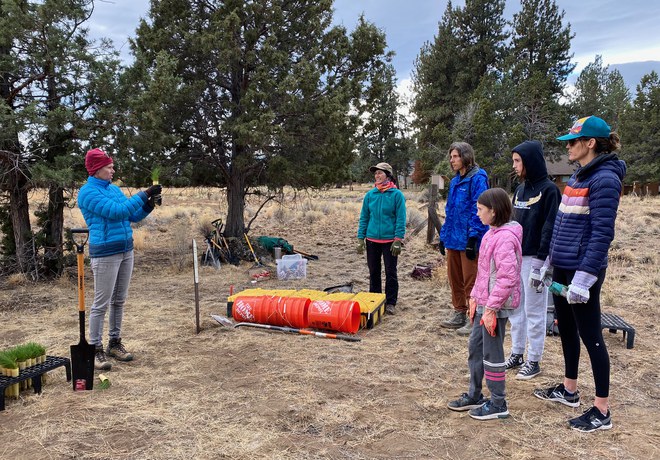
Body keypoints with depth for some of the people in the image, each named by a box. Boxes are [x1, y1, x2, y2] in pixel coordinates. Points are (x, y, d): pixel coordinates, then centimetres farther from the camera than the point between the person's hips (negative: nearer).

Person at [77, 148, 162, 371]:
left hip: (126, 250, 7)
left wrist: (149, 205, -5)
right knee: (101, 304, -2)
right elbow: (117, 211, -21)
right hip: (105, 254, -7)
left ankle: (115, 343, 24)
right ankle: (96, 349, 8)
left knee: (119, 300, 13)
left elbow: (133, 216, 13)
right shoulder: (88, 192, -11)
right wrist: (143, 195, -18)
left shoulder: (114, 188, 12)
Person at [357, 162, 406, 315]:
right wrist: (360, 239, 2)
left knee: (391, 272, 5)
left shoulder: (397, 194, -6)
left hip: (389, 240, -3)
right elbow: (364, 217, 7)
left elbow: (401, 219, -8)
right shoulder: (370, 195, 4)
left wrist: (398, 240, -14)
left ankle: (390, 303, 16)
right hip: (372, 240, 4)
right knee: (373, 272, 12)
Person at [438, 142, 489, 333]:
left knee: (470, 282, -1)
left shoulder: (477, 179, -11)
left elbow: (479, 210, -17)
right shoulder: (455, 181, 15)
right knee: (454, 279, 15)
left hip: (468, 240, -8)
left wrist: (472, 238, -20)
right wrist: (443, 236, 17)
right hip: (453, 239, 9)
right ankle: (459, 314, 28)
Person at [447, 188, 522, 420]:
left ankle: (498, 404, 19)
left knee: (492, 353, 3)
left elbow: (507, 277, -25)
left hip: (496, 306, -10)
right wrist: (475, 297, 14)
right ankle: (474, 396, 33)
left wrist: (491, 308, -23)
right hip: (484, 303, 10)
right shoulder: (492, 233, 10)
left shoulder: (505, 237, -20)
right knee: (474, 347, 18)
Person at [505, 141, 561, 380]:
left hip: (534, 259, -8)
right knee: (515, 308, 13)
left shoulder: (549, 189, -10)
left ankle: (534, 361, 12)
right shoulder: (520, 189, 13)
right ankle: (517, 354, 25)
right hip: (514, 257, 8)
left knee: (534, 310, 1)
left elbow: (550, 226, -15)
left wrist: (541, 258, -18)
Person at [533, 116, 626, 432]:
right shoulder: (578, 176, 12)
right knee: (566, 328, 18)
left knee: (590, 336, 1)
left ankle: (602, 411, 14)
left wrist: (584, 277, -25)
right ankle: (569, 391, 35)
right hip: (563, 267, 9)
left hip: (582, 270, -9)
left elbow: (602, 234, -21)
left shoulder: (604, 179, -15)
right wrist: (549, 264, 19)